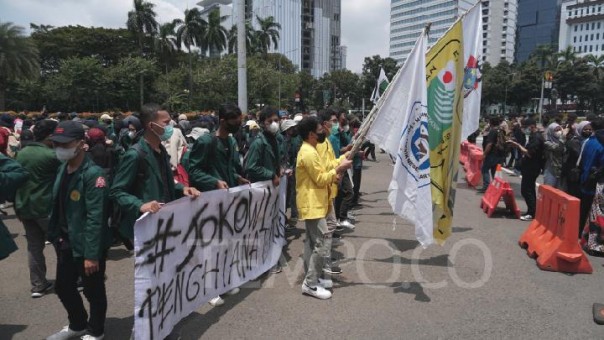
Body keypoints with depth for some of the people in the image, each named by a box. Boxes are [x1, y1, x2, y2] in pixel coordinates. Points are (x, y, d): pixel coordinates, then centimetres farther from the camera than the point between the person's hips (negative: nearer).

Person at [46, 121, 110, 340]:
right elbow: (57, 205, 12)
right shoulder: (63, 169, 5)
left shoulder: (93, 174, -21)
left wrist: (91, 254, -22)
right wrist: (56, 236, 10)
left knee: (93, 292, 11)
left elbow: (95, 217, -22)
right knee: (63, 288, 21)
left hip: (87, 246, -8)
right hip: (66, 243, 8)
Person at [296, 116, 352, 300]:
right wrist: (339, 169, -13)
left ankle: (311, 278, 24)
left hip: (313, 203, 11)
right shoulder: (308, 153, -19)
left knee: (313, 242, 15)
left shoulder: (310, 150, 13)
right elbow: (320, 180, -19)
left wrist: (333, 175, 4)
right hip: (312, 204, -11)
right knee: (323, 242, -9)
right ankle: (310, 284, -2)